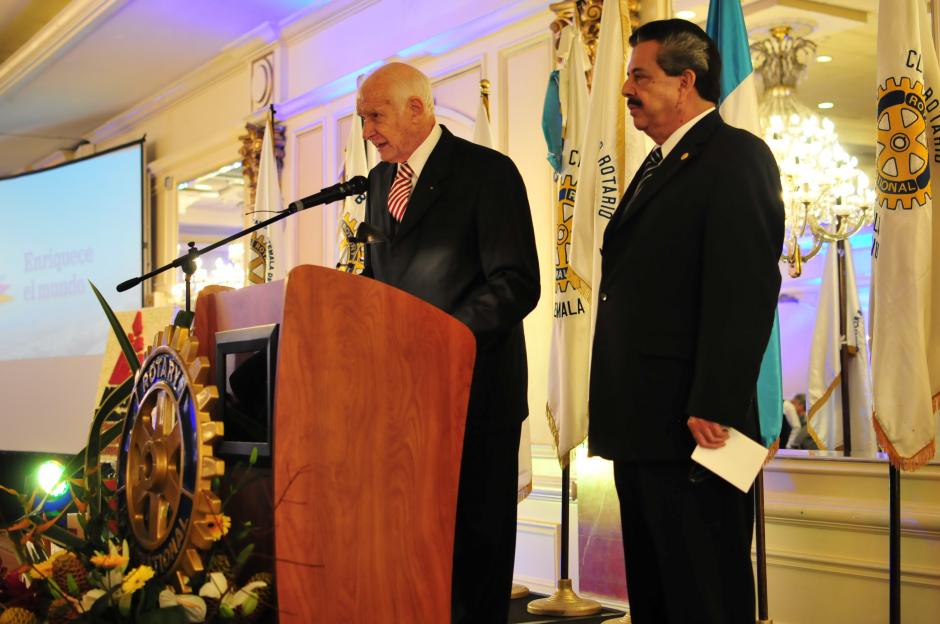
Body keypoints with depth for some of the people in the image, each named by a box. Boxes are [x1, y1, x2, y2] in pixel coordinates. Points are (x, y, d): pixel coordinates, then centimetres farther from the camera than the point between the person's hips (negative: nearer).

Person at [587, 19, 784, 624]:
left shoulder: (735, 156, -9)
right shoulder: (659, 165, 21)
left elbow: (745, 293, -19)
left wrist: (713, 410, -24)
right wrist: (621, 418, 15)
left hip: (691, 426, -10)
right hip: (641, 429, 10)